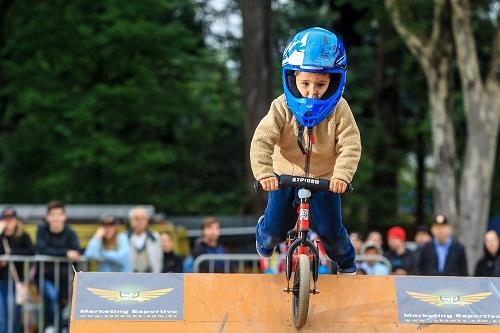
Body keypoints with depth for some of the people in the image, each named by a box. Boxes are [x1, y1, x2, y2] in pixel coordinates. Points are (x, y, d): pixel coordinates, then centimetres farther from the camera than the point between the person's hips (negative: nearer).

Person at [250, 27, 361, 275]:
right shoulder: (282, 108, -16)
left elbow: (350, 145, -22)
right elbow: (262, 140, -24)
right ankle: (264, 236, 41)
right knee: (275, 229, 1)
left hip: (325, 179, 0)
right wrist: (264, 171, -40)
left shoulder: (339, 110, -15)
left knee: (330, 230, -5)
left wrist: (342, 174, -39)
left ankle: (346, 263, 28)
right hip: (285, 177, 0)